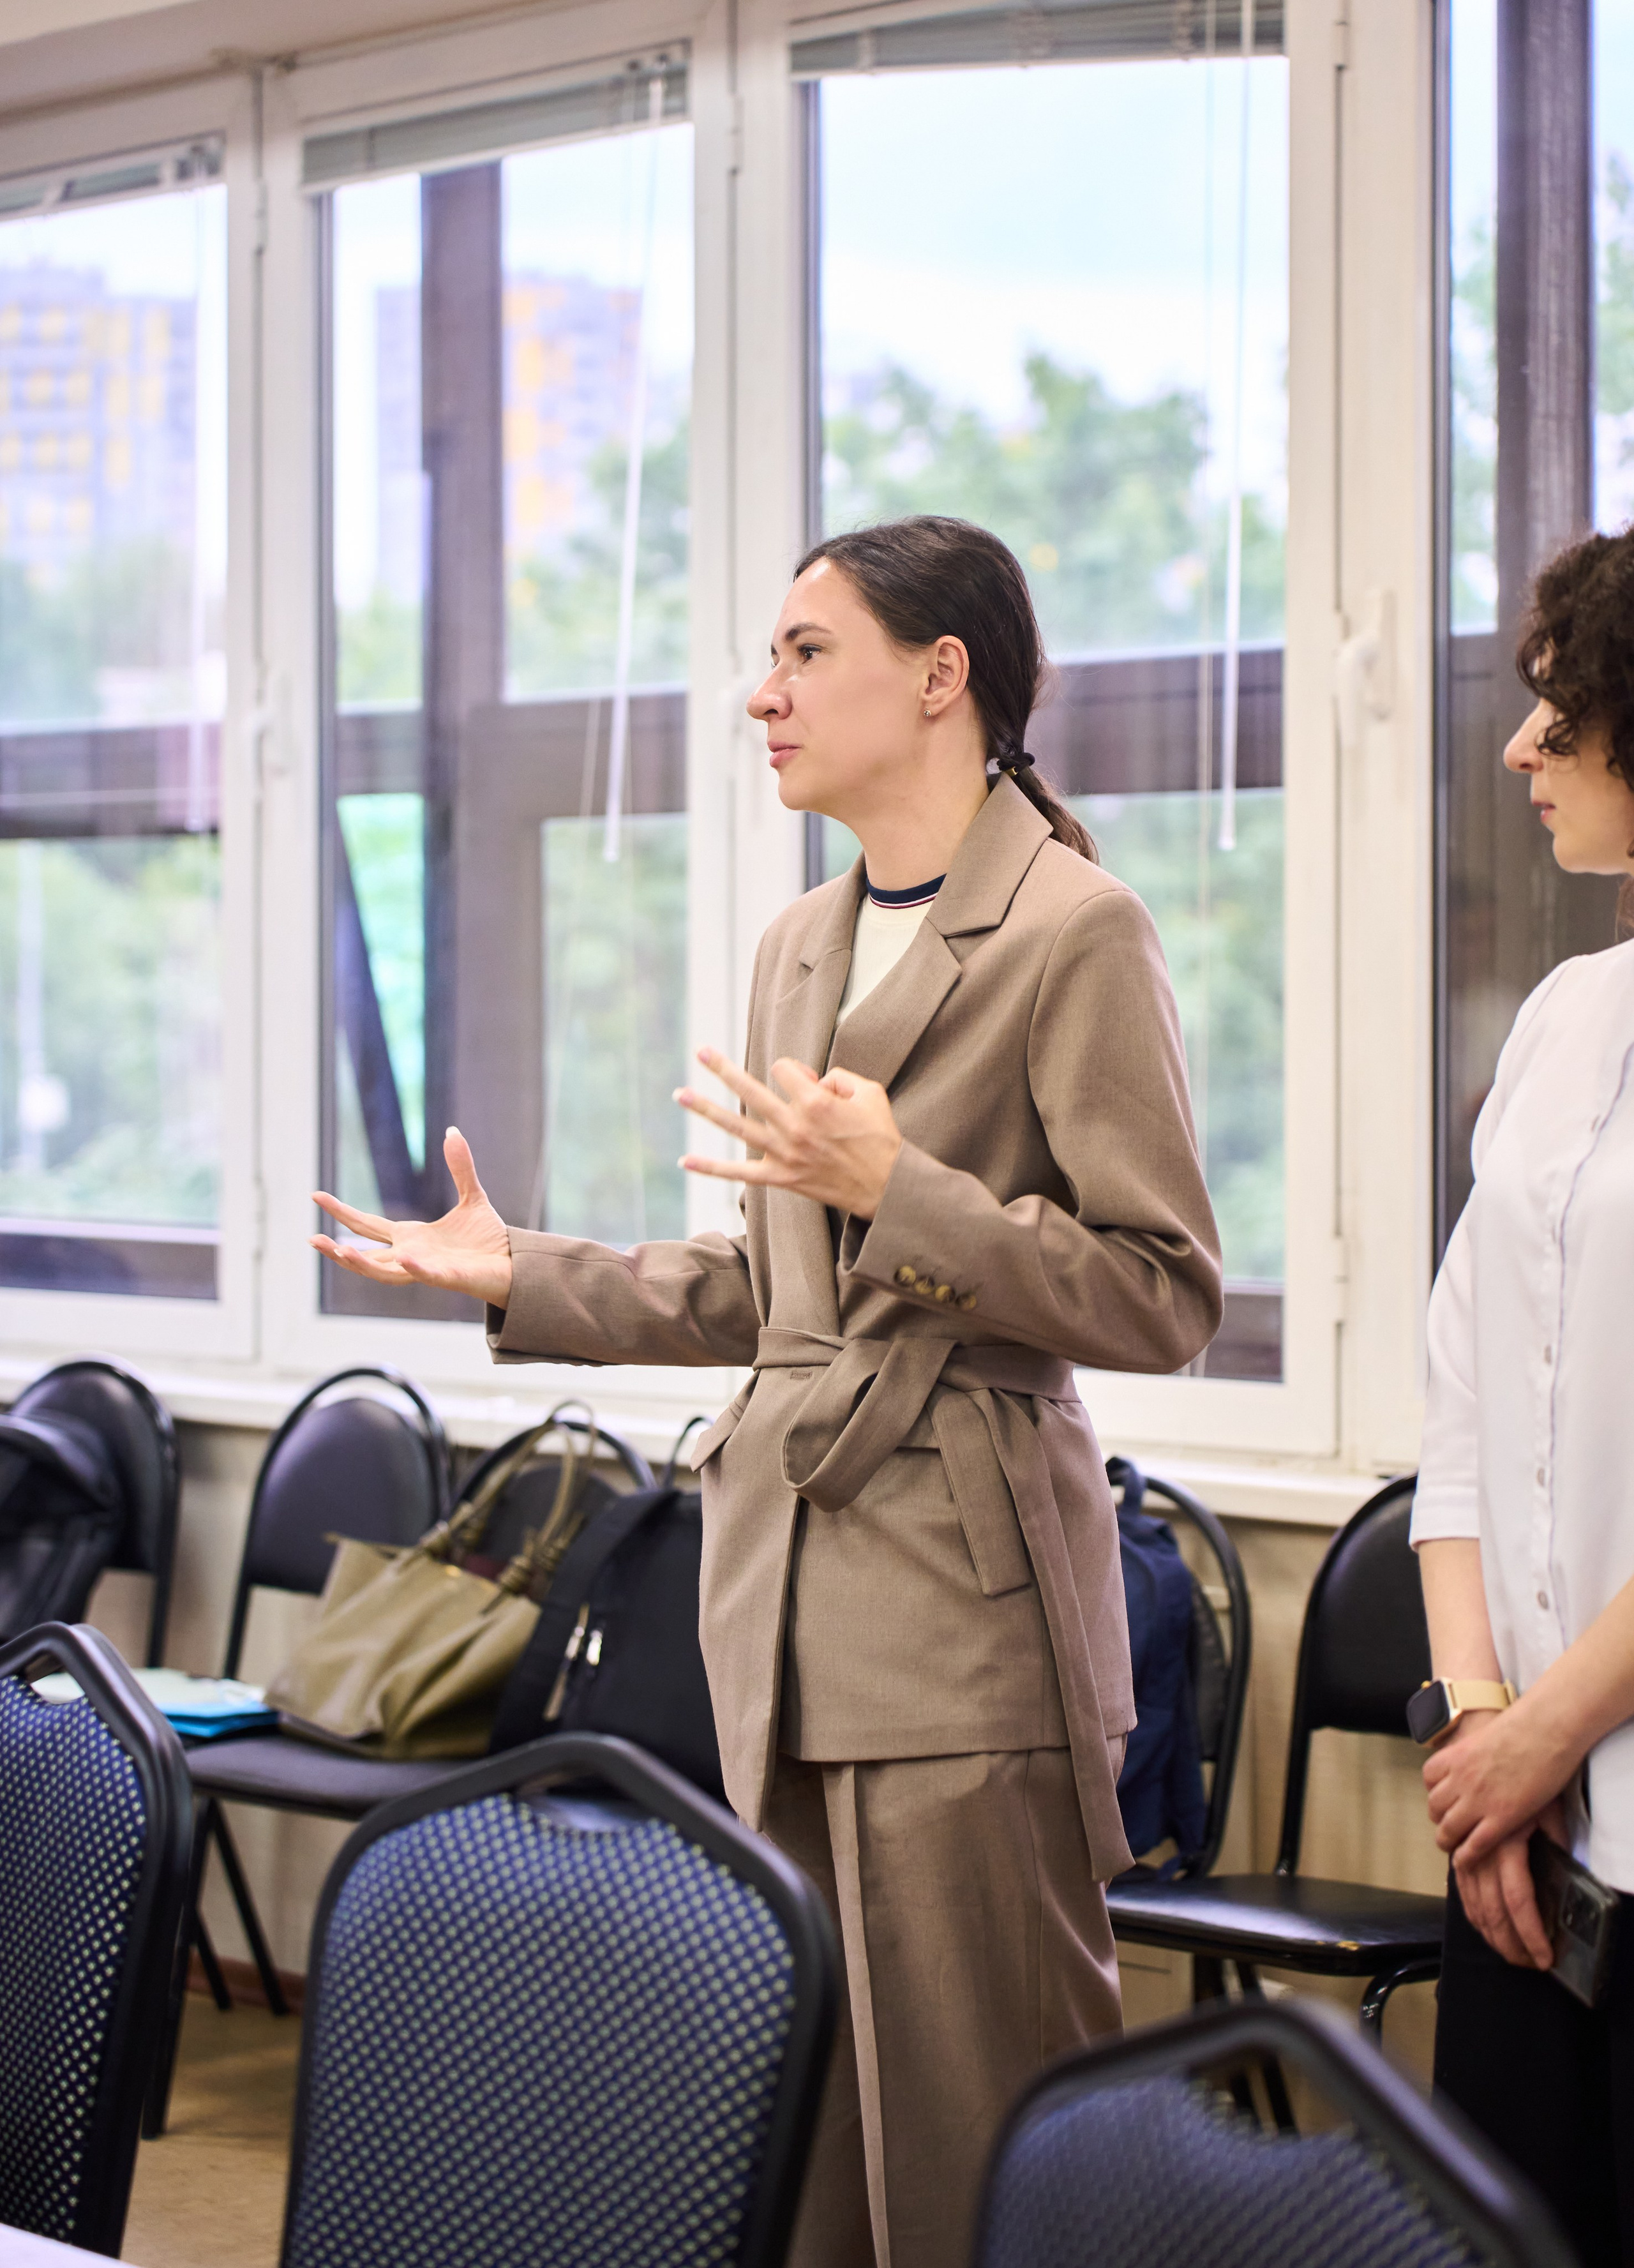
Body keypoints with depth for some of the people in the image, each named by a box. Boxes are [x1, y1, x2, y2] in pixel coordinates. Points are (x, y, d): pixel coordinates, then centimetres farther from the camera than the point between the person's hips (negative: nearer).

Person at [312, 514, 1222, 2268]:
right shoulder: (798, 948, 16)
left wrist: (896, 1183, -20)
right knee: (806, 2115, 12)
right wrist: (521, 1278, 16)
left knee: (977, 2126, -4)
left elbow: (1165, 1299, -12)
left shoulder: (1076, 933, -8)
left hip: (966, 1592, -8)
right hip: (785, 1575, 8)